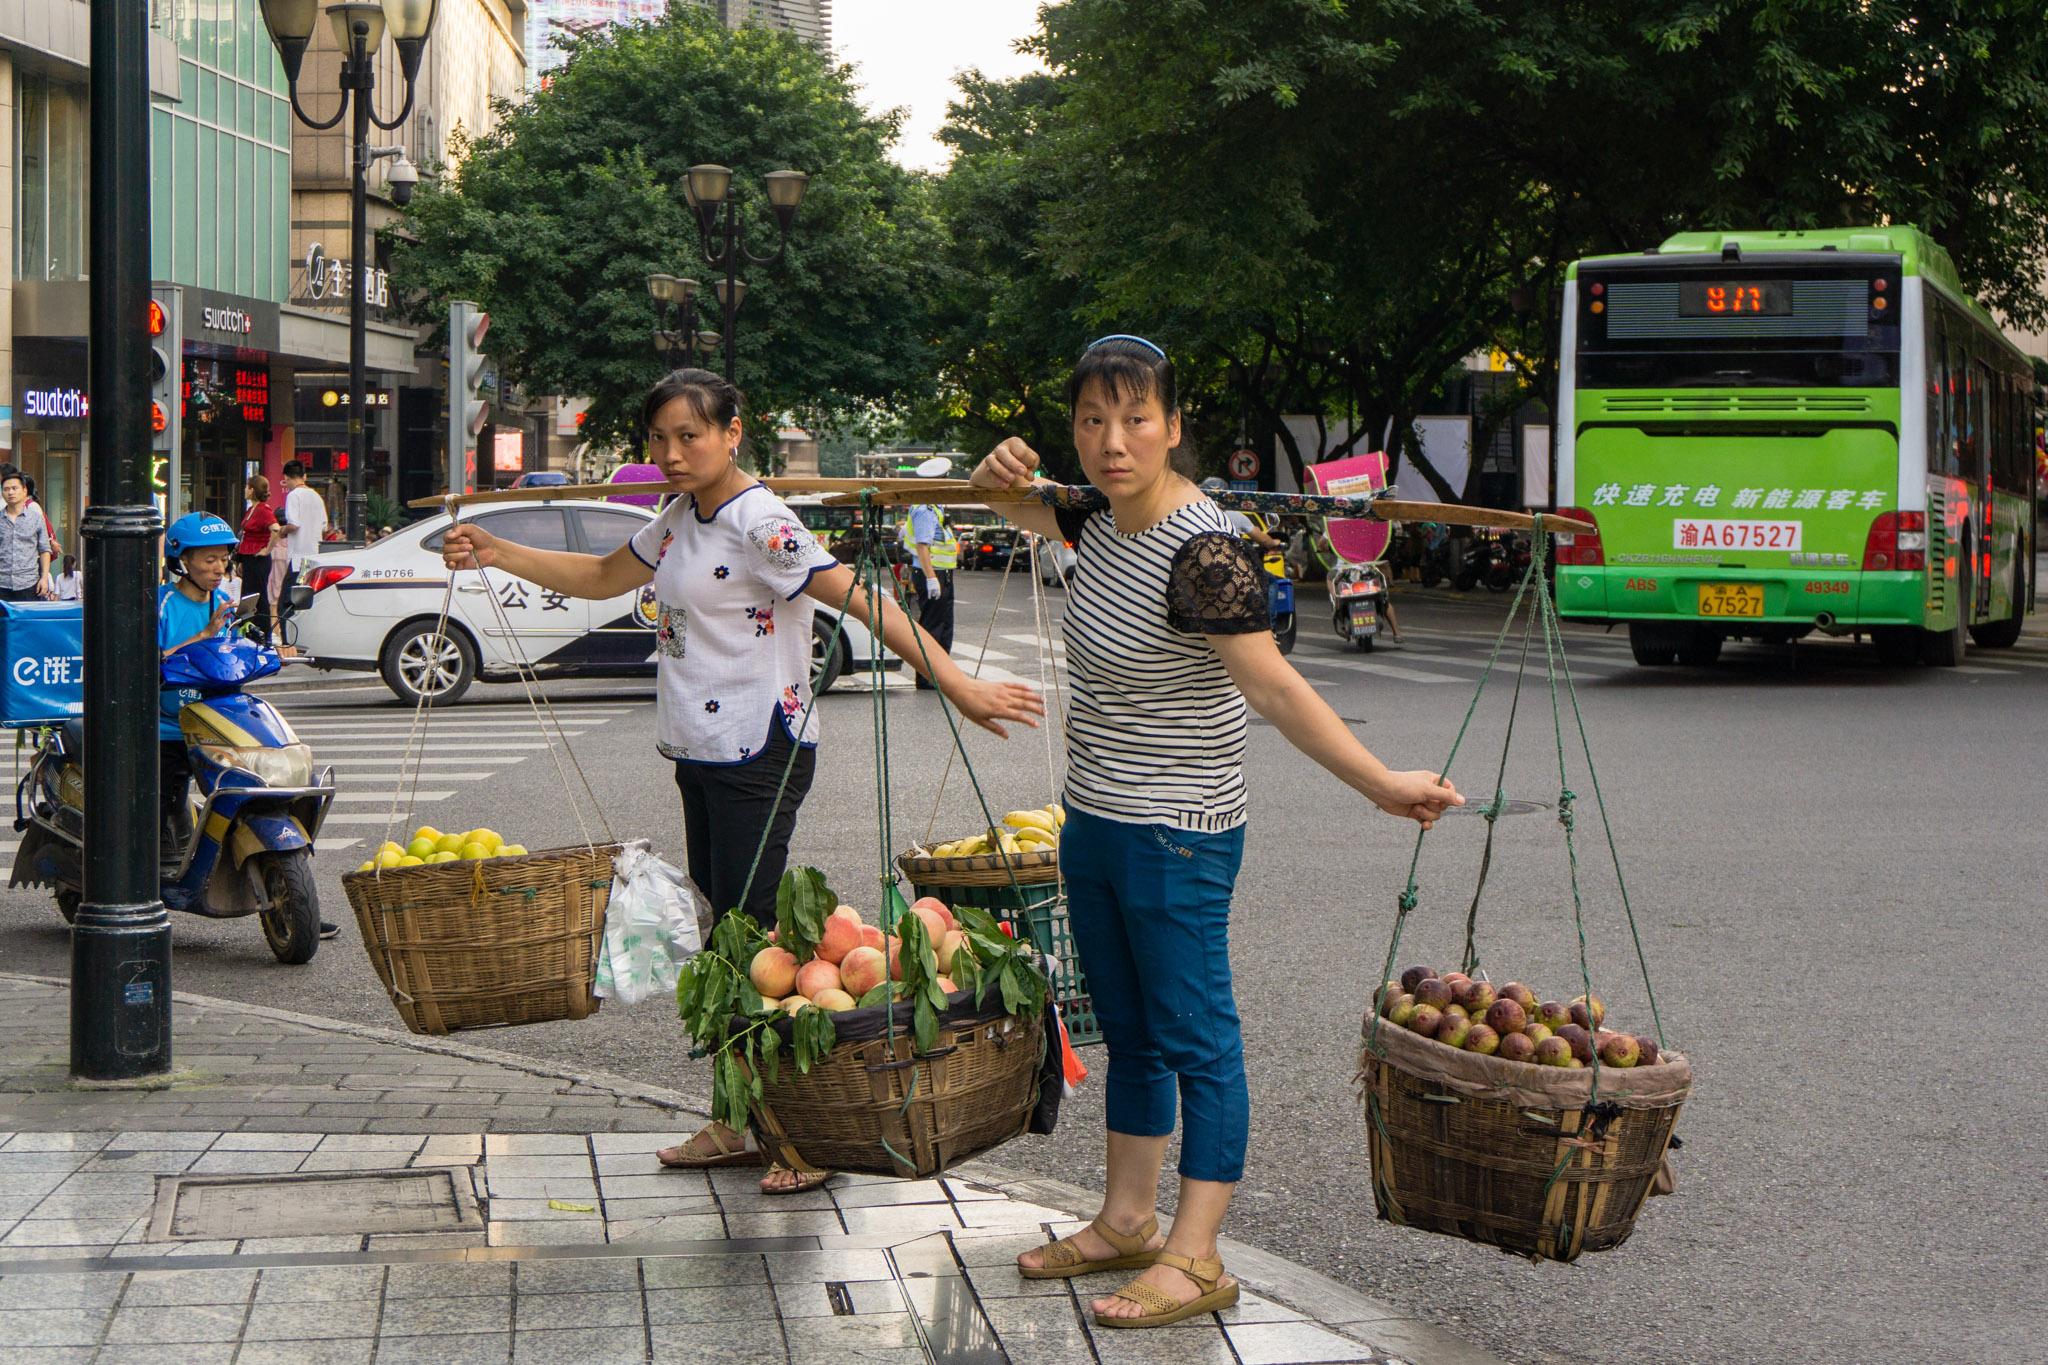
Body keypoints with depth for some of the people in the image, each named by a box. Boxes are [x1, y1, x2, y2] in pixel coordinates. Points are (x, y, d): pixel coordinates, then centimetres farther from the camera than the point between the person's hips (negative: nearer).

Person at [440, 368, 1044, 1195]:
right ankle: (739, 1124, 20)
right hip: (700, 755, 9)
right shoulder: (679, 521, 13)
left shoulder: (761, 523, -15)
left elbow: (861, 601, -23)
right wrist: (494, 555, 20)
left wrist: (956, 686, -31)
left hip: (759, 755, -9)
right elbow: (600, 578, 29)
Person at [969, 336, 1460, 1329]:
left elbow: (1275, 689, -25)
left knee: (1194, 1040, -3)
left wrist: (1382, 785, -32)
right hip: (1094, 821, 9)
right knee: (1127, 1032, 17)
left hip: (1175, 836, -9)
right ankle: (1127, 1223, 28)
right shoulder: (1106, 519, 4)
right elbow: (1025, 511, 24)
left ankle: (1195, 1260, 1)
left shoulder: (1201, 552, -22)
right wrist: (1002, 476, 0)